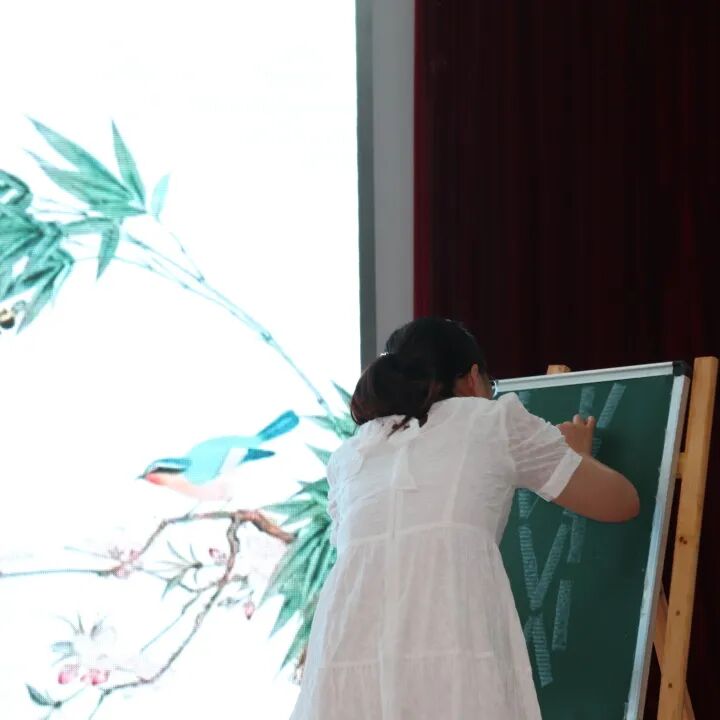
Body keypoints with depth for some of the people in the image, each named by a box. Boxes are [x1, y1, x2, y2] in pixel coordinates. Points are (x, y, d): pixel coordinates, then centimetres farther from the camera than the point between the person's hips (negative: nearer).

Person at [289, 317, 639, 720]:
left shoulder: (348, 459, 28)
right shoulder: (494, 419, 20)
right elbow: (622, 503, 27)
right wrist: (578, 454, 48)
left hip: (346, 659, 3)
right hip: (452, 653, -3)